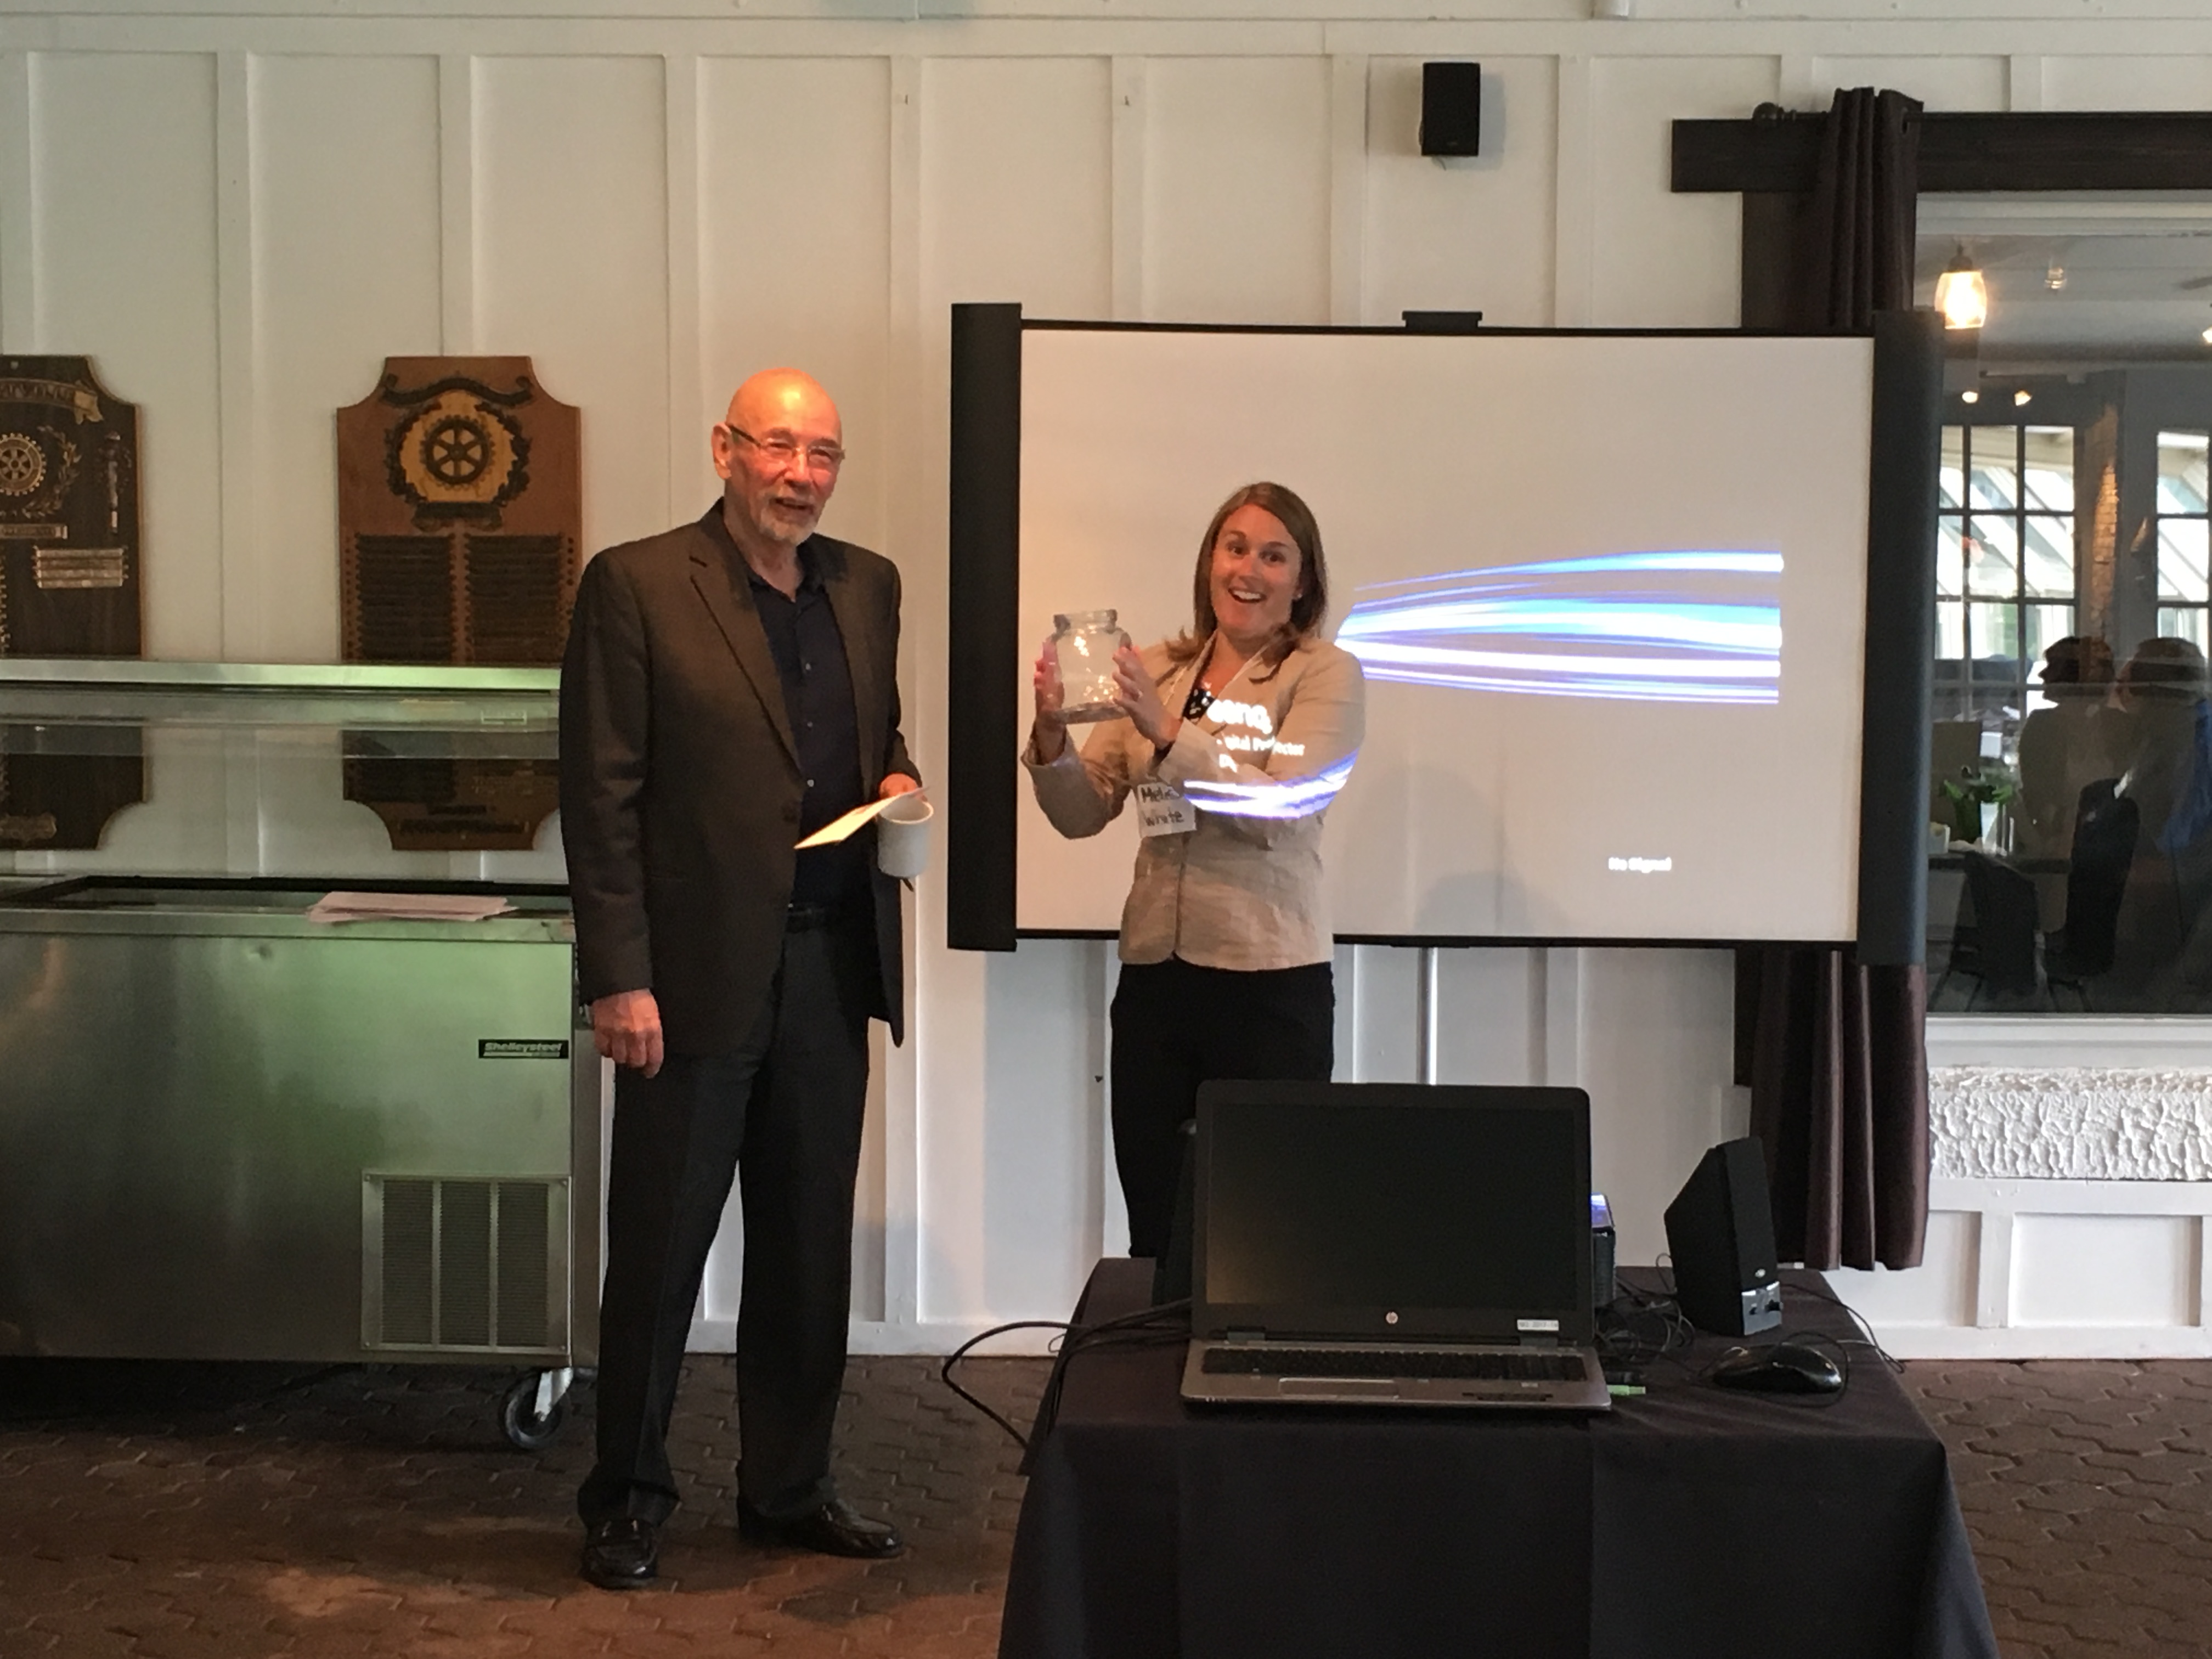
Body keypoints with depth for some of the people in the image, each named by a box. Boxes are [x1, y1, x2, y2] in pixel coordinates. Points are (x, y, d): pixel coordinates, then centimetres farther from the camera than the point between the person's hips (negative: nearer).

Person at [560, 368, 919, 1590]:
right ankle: (627, 1499, 22)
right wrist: (619, 976, -14)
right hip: (698, 969, -5)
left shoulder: (868, 586, 11)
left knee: (809, 1246, 14)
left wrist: (896, 781, -1)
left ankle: (789, 1487, 28)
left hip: (830, 966, 5)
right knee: (659, 1247, 6)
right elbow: (601, 793, -9)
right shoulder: (636, 585, -6)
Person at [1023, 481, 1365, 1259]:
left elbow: (1276, 805, -16)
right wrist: (1051, 735, -12)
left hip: (1270, 985, -4)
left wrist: (1168, 733, -26)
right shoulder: (1154, 672, 9)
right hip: (1153, 974, 4)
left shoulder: (1327, 676, -2)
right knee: (1155, 1230, 10)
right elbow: (1082, 814, 6)